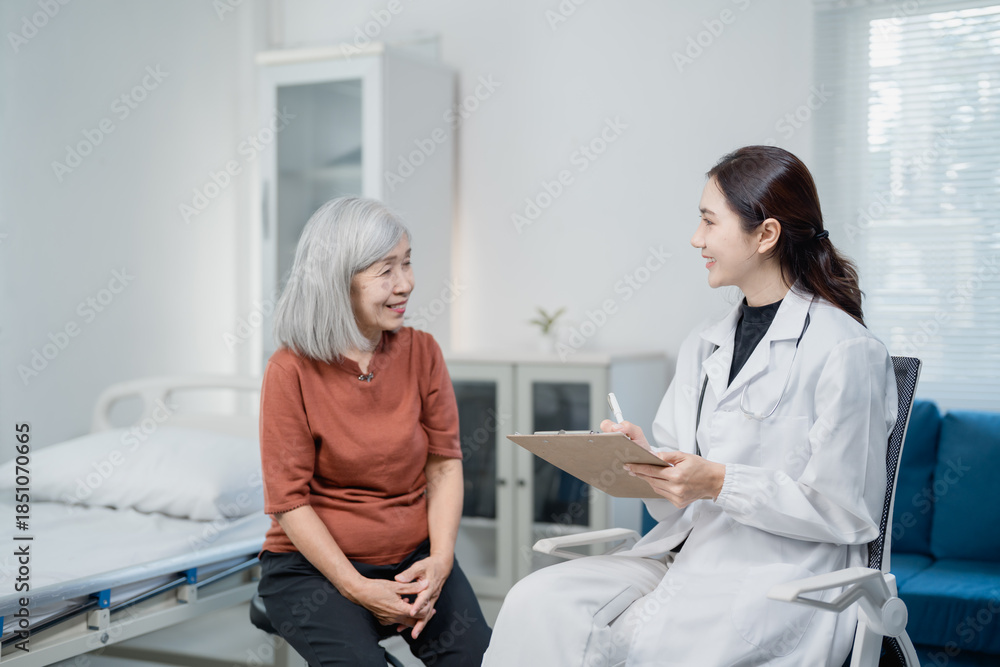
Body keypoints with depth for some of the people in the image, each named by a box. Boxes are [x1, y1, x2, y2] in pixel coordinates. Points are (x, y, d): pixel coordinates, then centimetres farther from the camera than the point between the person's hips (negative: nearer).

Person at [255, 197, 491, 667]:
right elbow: (288, 500, -10)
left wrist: (439, 561, -13)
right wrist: (357, 588, -18)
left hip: (413, 557, 3)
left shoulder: (421, 352, 1)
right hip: (312, 564, -3)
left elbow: (445, 463, 2)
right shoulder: (291, 371, -11)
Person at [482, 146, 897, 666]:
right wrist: (643, 455, -6)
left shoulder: (846, 352, -7)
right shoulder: (701, 349, 15)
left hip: (780, 581, -6)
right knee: (537, 601, -18)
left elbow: (847, 511, -10)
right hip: (686, 554, 6)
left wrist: (720, 483, -16)